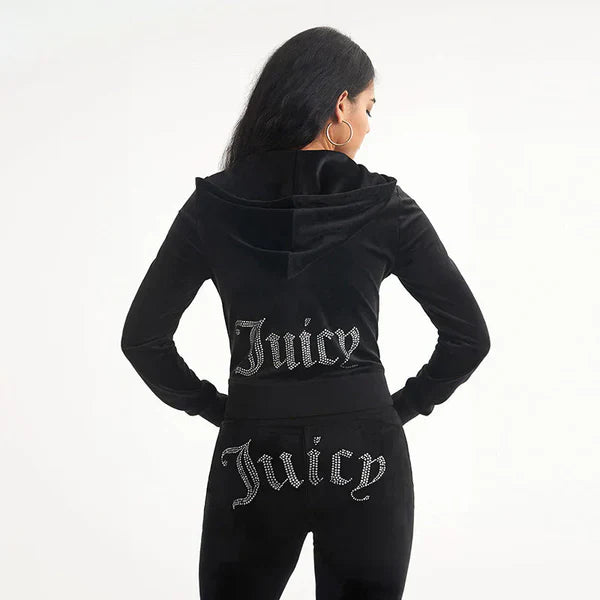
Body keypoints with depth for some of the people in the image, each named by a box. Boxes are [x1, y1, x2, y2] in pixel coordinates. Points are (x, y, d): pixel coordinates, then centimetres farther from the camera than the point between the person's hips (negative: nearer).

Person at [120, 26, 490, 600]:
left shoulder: (214, 205, -3)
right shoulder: (383, 206, -6)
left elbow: (144, 337, 0)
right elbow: (468, 335, -3)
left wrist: (215, 407, 9)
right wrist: (400, 406, 8)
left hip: (253, 454, 1)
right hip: (364, 452, -1)